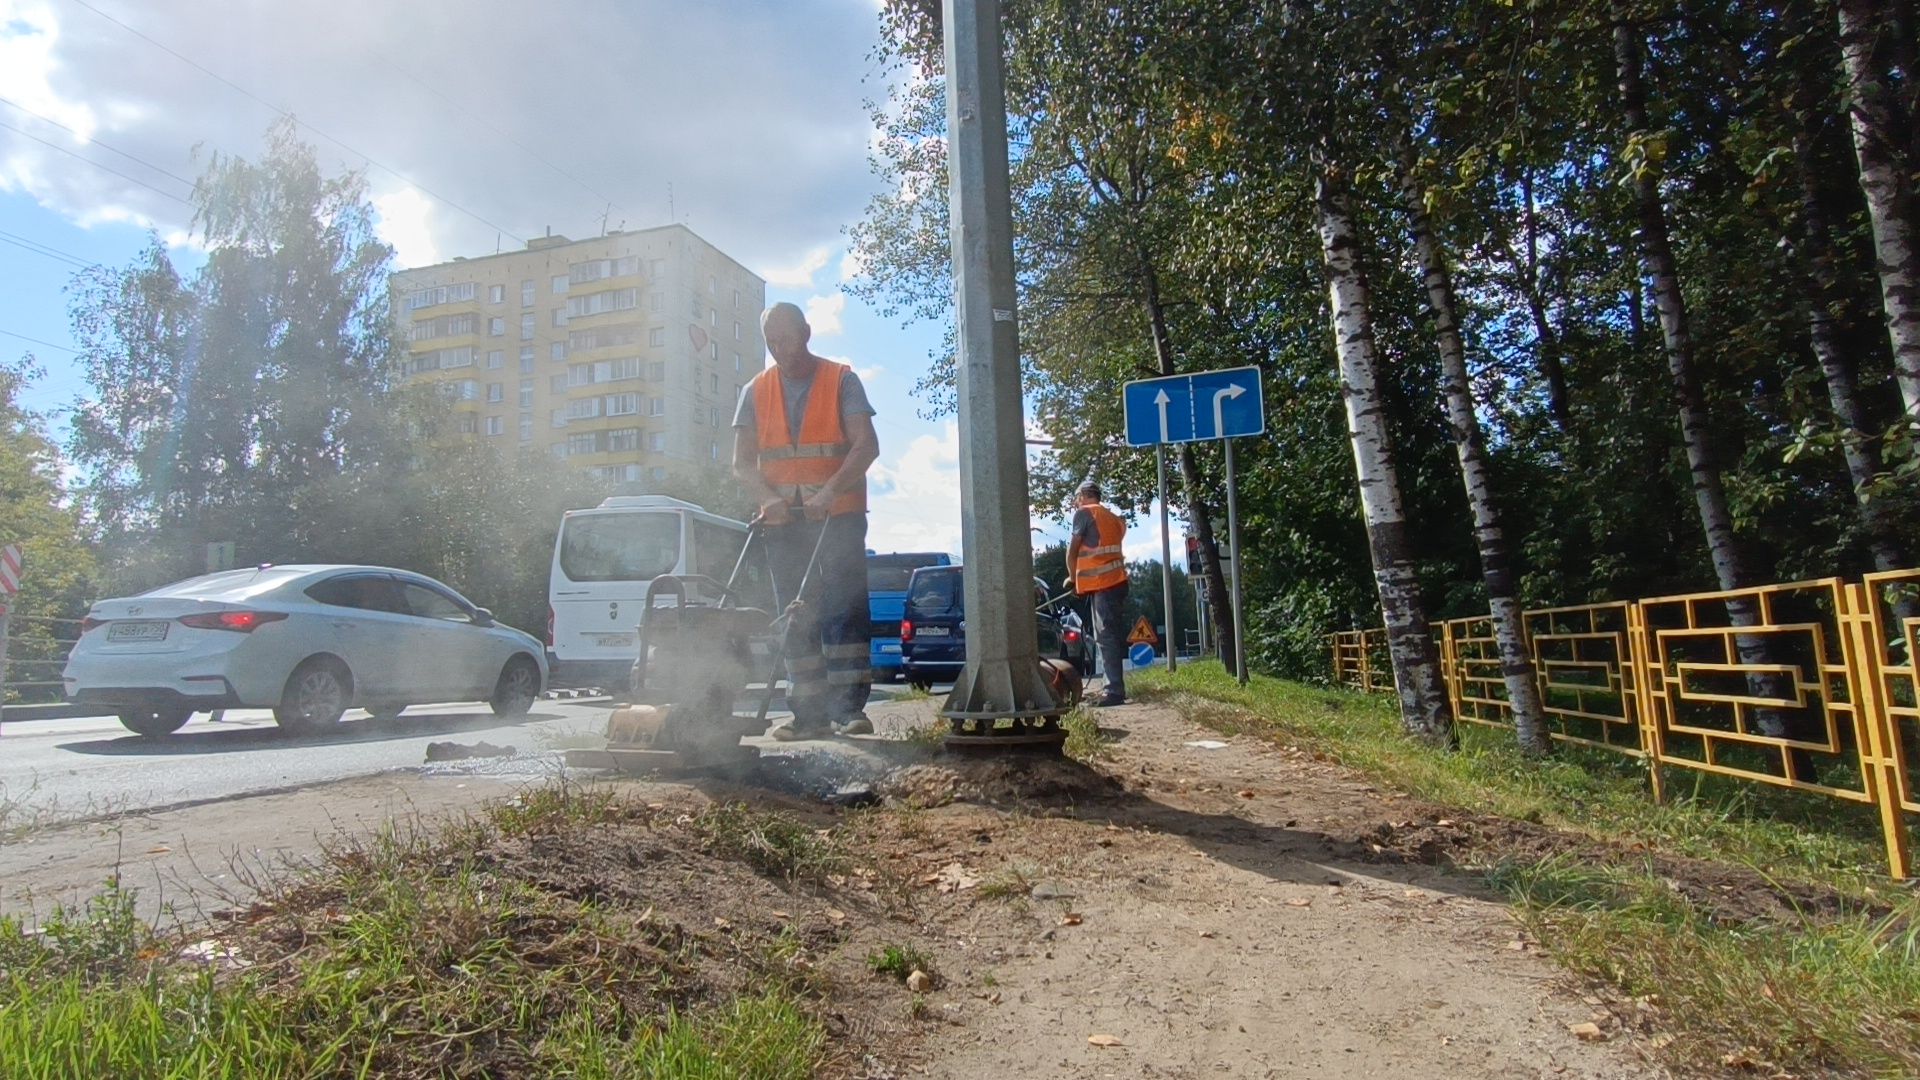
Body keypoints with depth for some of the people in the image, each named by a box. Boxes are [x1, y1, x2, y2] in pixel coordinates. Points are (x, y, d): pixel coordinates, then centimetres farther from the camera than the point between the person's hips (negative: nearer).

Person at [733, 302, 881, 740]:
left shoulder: (841, 380, 2)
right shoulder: (756, 391, 11)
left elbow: (866, 446, -8)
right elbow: (742, 463, 6)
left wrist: (830, 491, -23)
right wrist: (769, 498, -15)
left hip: (839, 516, -3)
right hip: (783, 521, 4)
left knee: (845, 609, -9)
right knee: (797, 617, 5)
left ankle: (849, 707, -7)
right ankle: (810, 713, 10)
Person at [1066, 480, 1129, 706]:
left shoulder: (1083, 513, 0)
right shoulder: (1112, 517, 24)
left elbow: (1073, 550, 0)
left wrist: (1072, 577, 13)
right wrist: (1080, 576, 22)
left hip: (1101, 584, -9)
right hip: (1115, 580, 9)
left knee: (1106, 637, -11)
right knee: (1115, 636, 9)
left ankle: (1115, 691, -15)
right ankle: (1116, 687, 11)